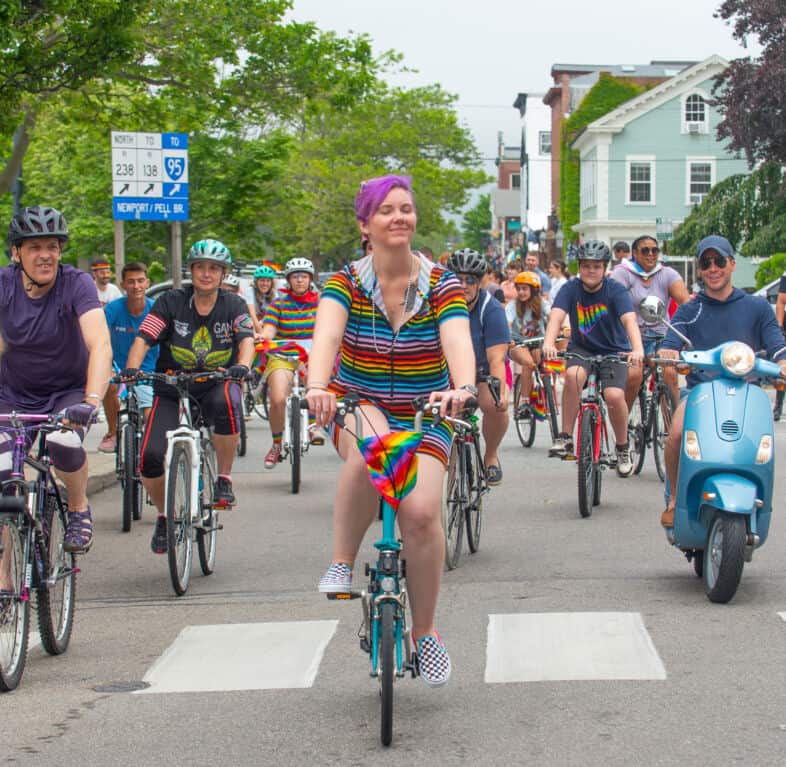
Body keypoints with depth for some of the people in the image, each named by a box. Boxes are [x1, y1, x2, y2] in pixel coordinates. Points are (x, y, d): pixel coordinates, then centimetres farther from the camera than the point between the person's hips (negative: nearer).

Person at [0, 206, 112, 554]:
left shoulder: (76, 283, -20)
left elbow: (100, 345, -32)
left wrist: (91, 402, -48)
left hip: (68, 392, -2)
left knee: (63, 442, -32)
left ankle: (79, 509, -1)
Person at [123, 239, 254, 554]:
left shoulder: (233, 305, 0)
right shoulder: (171, 302, -3)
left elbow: (246, 339, -15)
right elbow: (143, 338, -12)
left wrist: (242, 365, -36)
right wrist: (131, 367, -31)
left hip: (216, 385, -1)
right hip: (172, 390, 1)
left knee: (226, 404, -39)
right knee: (151, 457, -17)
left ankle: (224, 478, -17)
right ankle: (165, 516, 13)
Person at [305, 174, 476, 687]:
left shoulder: (441, 284, -6)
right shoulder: (346, 284, -7)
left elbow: (458, 340, -24)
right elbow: (327, 335, -26)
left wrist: (462, 387, -46)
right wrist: (317, 385, -48)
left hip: (423, 418, 1)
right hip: (359, 409, -1)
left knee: (422, 511, -22)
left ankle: (426, 631, 0)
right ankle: (342, 563, -19)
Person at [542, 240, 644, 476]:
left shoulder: (615, 290, -15)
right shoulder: (571, 289, -10)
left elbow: (629, 319, -30)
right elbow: (556, 315, -25)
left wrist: (638, 349, -48)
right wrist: (548, 343, -46)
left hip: (614, 350, -1)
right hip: (581, 348, 1)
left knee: (614, 395, -24)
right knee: (573, 374, -32)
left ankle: (623, 447, 3)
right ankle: (565, 437, -20)